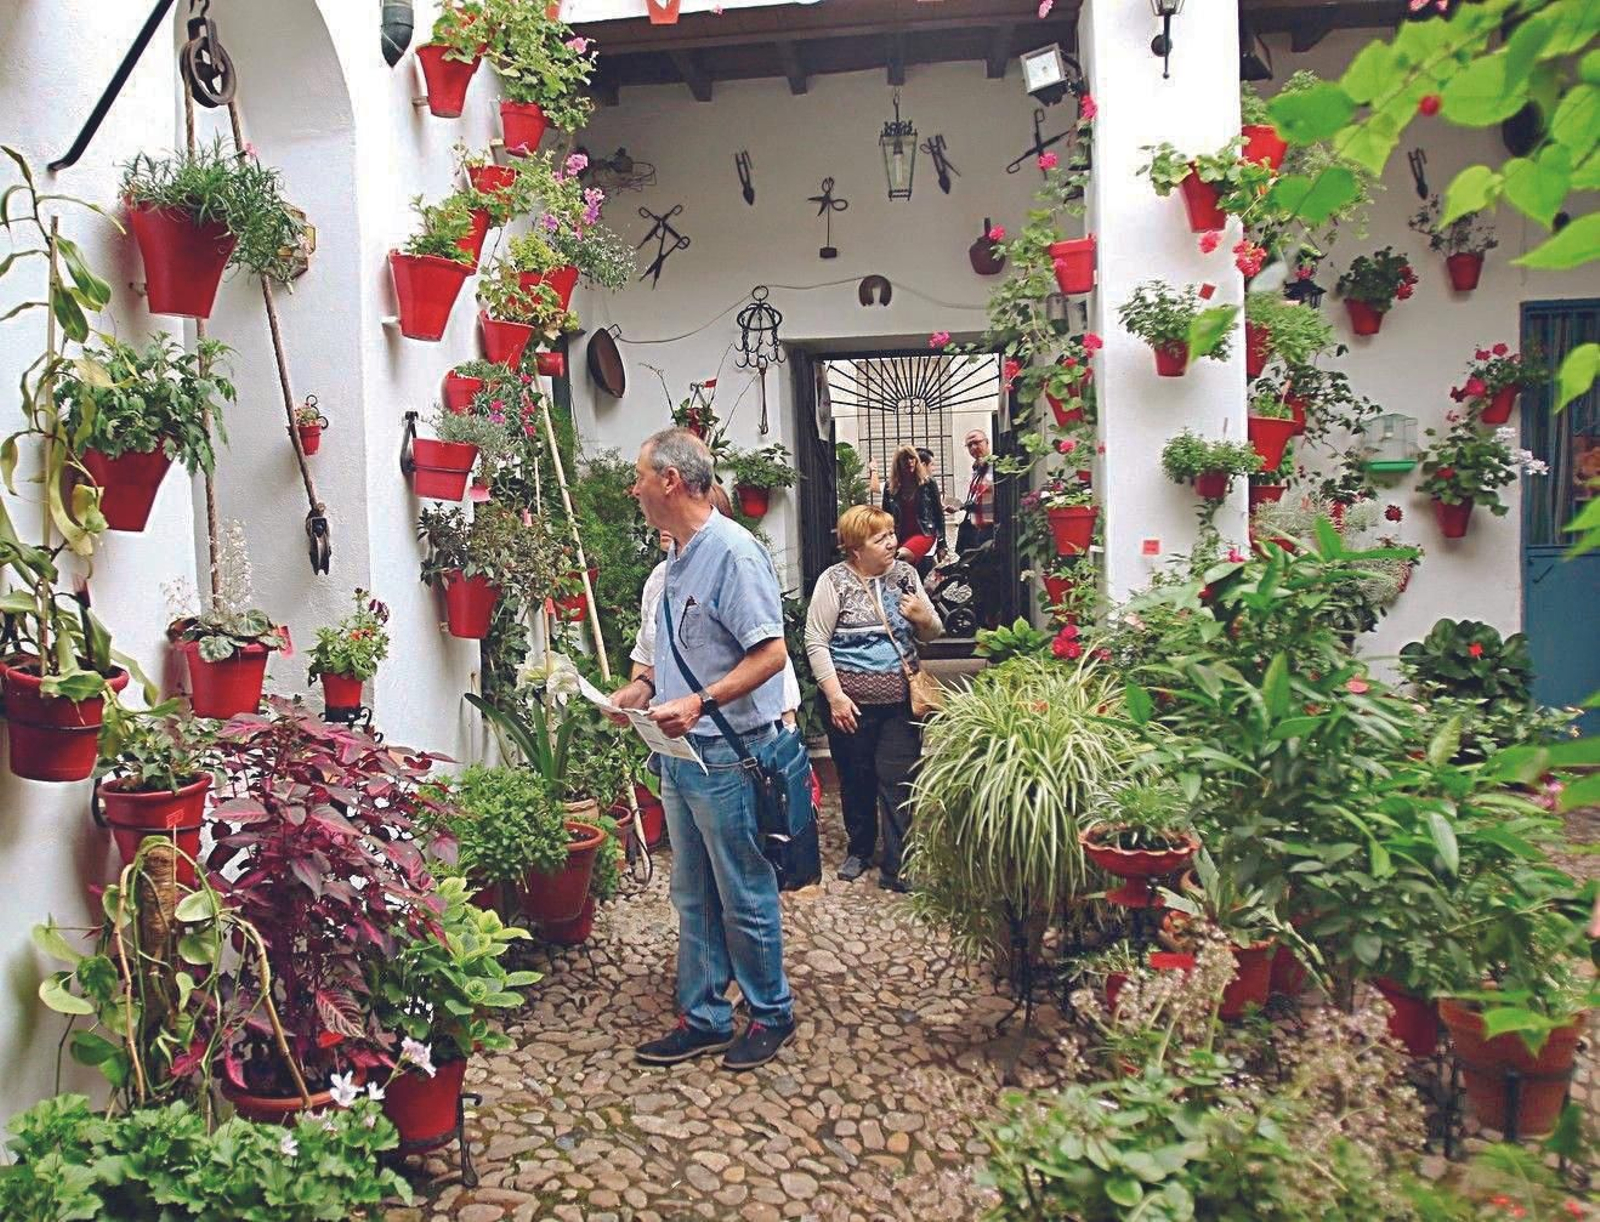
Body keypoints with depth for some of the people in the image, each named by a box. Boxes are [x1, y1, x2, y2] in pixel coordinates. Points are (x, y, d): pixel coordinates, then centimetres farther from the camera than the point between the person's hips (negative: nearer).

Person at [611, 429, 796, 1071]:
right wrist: (643, 686, 6)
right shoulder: (677, 558, 13)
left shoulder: (732, 552, -17)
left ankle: (772, 1013, 23)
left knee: (745, 896, 5)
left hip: (726, 755, -9)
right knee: (693, 896, 16)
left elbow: (770, 653, -21)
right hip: (679, 753, 9)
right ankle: (704, 1017, 28)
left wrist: (700, 703, -27)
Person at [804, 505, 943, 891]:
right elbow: (816, 642, -8)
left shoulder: (905, 574, 5)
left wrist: (924, 618, -11)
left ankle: (897, 866, 8)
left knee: (899, 782, 1)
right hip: (852, 700, -2)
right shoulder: (834, 580, -7)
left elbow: (933, 633, 13)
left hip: (901, 699, 2)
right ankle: (859, 848, 33)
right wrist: (835, 695, -14)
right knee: (855, 778, 13)